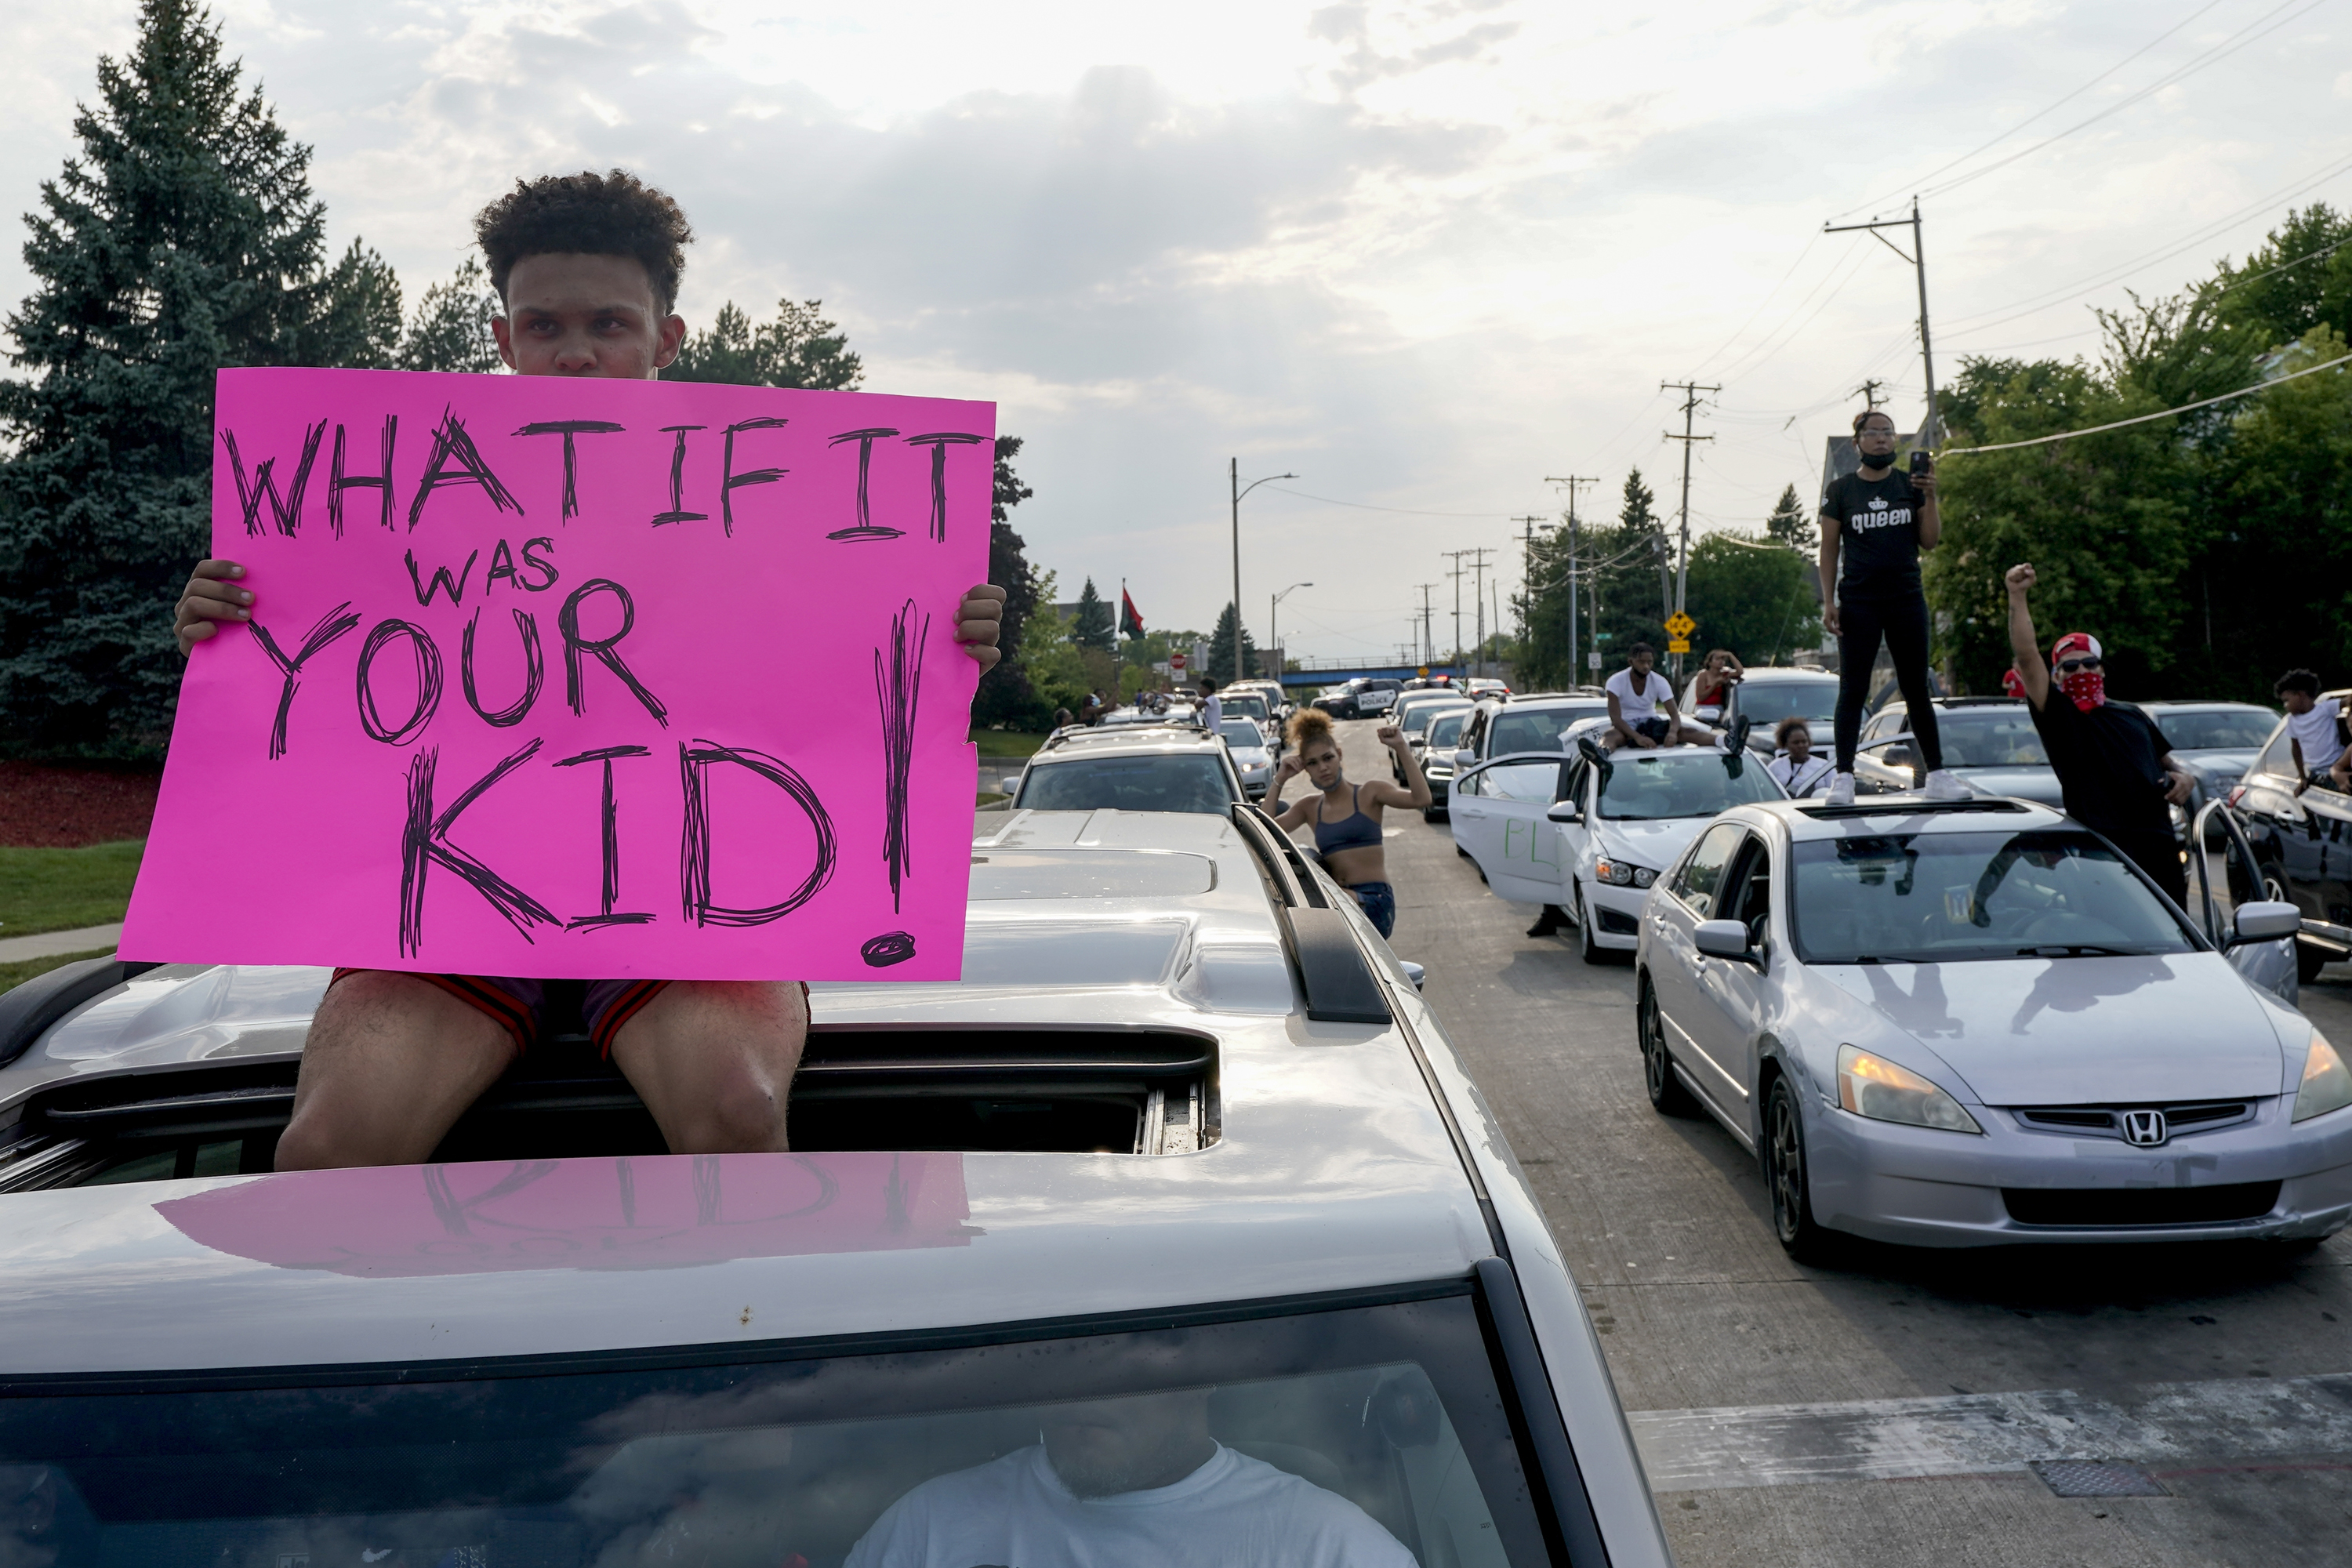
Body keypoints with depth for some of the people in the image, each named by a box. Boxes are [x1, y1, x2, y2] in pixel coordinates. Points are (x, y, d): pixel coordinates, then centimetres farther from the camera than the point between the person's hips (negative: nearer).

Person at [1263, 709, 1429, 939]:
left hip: (1374, 902, -4)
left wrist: (1401, 748, -14)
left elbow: (1421, 800, -11)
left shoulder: (1368, 794, 5)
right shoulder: (1309, 807, 17)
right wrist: (1279, 781, 3)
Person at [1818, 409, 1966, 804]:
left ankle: (1936, 775, 11)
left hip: (1907, 598, 2)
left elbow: (1929, 541, 4)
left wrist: (1930, 497, -9)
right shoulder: (1840, 490, 4)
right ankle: (1843, 778, -1)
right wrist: (1828, 600, -4)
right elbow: (1829, 548, 3)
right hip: (1858, 601, -2)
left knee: (1917, 689, 6)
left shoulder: (1911, 485, 8)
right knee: (1853, 691, -2)